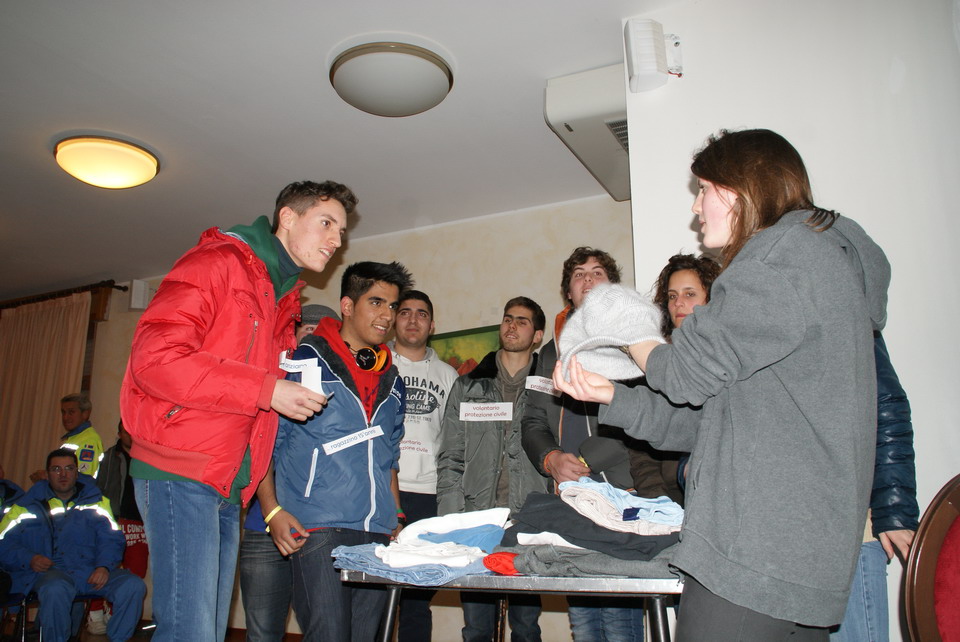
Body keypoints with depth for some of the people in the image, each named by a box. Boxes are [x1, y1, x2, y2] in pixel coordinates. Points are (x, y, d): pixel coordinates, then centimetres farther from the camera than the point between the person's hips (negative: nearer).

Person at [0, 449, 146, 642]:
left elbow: (112, 539, 8)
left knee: (134, 586, -25)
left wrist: (104, 566, -12)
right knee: (56, 590, -38)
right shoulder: (27, 506, 16)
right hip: (49, 571, -1)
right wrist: (29, 559, -12)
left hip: (90, 571, 2)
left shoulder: (96, 502, 17)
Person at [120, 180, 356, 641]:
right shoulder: (218, 261, -6)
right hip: (181, 471, -8)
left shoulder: (283, 299, 20)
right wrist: (266, 391, -19)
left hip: (227, 488, 9)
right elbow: (154, 358, -18)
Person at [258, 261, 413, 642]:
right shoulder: (303, 362, -2)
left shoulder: (392, 381, 16)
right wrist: (273, 510, -12)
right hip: (318, 528, -6)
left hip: (377, 534, 6)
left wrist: (396, 519, 15)